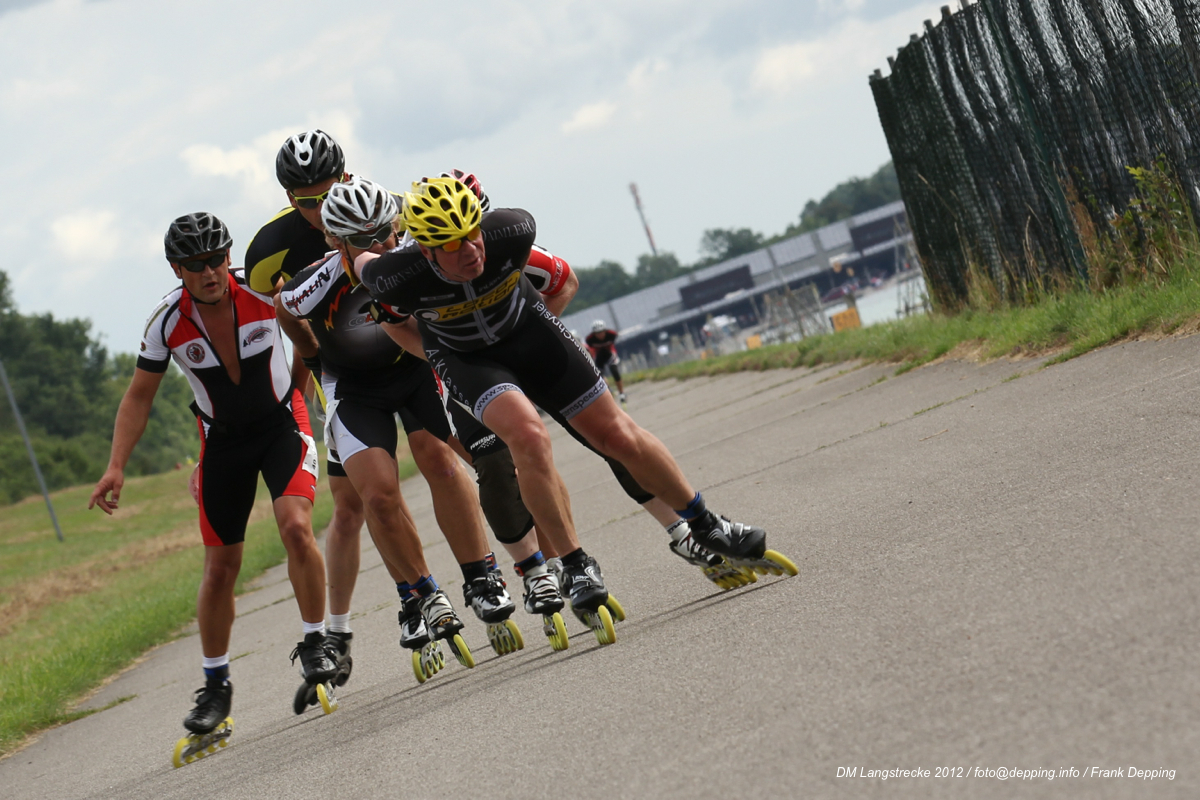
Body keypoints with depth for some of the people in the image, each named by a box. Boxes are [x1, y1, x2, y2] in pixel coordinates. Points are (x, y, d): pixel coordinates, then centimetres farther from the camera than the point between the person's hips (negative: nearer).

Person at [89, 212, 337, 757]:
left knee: (296, 527, -25)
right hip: (221, 440, 1)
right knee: (220, 567, 3)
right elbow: (139, 396, -6)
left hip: (282, 423, -1)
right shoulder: (168, 322, -16)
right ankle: (215, 685, 19)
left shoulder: (265, 291, -21)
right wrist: (116, 467, -12)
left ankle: (315, 644, -7)